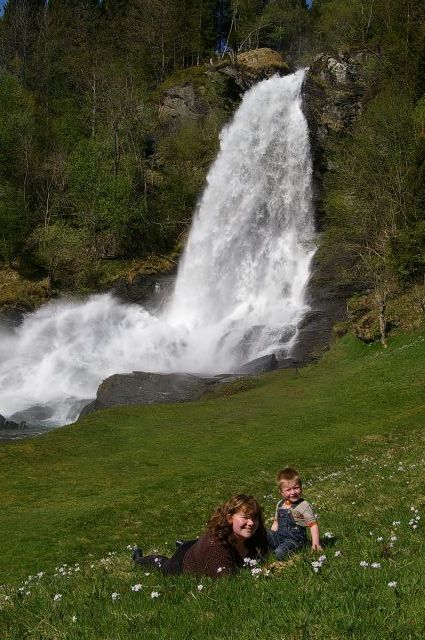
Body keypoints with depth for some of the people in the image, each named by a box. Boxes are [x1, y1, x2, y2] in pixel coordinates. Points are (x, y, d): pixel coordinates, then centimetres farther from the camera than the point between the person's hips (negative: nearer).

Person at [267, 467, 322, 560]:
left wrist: (315, 544, -18)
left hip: (294, 540, -6)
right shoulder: (280, 504, 11)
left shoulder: (304, 506, -9)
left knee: (280, 553, -31)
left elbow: (313, 525, -10)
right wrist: (270, 536, 15)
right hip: (278, 536, 6)